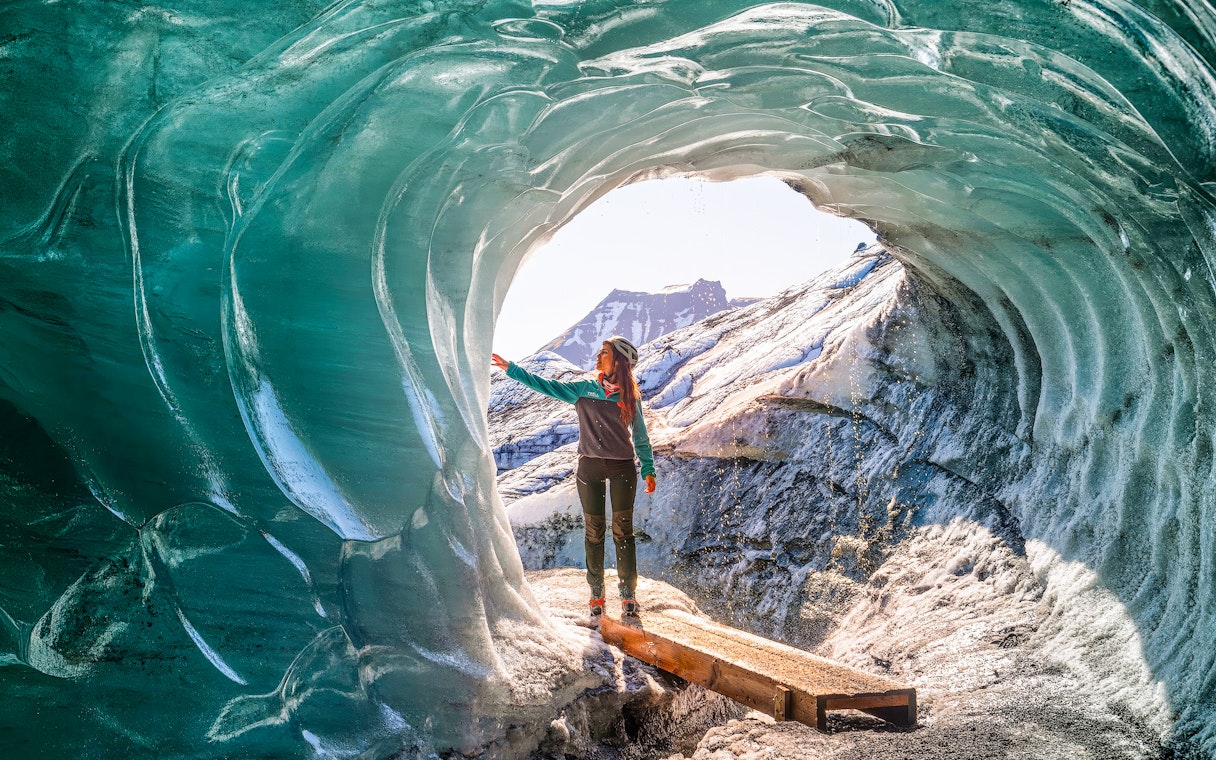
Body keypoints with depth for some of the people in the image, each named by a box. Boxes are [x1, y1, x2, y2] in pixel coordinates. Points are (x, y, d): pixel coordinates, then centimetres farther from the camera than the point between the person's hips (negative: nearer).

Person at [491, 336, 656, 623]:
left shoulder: (630, 397, 4)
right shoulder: (583, 390, 6)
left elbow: (640, 436, 9)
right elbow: (547, 386, 6)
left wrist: (648, 469, 4)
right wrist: (511, 369, 3)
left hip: (622, 468, -1)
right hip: (589, 467, 1)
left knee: (623, 530, -3)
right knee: (593, 532, 4)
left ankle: (628, 595, 3)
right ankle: (597, 596, 12)